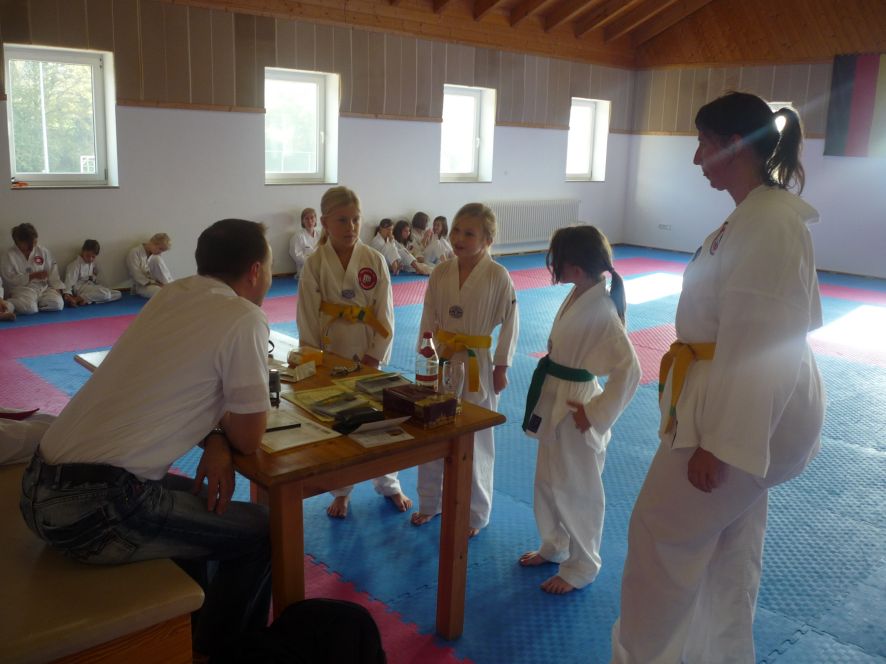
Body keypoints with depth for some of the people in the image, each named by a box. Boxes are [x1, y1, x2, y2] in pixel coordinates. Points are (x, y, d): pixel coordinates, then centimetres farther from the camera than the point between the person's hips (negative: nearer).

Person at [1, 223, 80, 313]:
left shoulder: (43, 251, 5)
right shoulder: (9, 256, -3)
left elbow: (53, 275, 4)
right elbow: (9, 279, -9)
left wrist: (64, 292, -6)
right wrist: (32, 276, -16)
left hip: (43, 288, 4)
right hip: (22, 290, -4)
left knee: (57, 304, -26)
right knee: (30, 308, -35)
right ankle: (9, 304, -7)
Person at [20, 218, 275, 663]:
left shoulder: (170, 295, 9)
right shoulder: (245, 318, -13)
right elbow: (248, 438, -6)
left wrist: (214, 440, 2)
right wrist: (222, 433, 14)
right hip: (94, 508, -8)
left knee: (200, 499, 28)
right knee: (258, 530, 8)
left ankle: (191, 626, 42)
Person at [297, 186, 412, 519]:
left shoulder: (375, 261, -6)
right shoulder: (314, 264, -7)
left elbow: (385, 316, -5)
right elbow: (308, 320, -4)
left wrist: (374, 357, -10)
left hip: (369, 356, 0)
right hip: (331, 356, 0)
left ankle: (389, 485, 34)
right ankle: (341, 492, 31)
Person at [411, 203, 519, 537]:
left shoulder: (498, 276, -13)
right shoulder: (440, 273, -2)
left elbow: (510, 324, -6)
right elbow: (429, 318, 6)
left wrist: (501, 367, -5)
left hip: (477, 366, -4)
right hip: (440, 362, 4)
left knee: (475, 443, 7)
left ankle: (475, 513, 28)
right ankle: (430, 502, 36)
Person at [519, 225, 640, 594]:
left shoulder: (601, 312, -26)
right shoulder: (577, 295, 1)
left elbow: (629, 370, -30)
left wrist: (596, 415, -22)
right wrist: (548, 398, 14)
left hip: (575, 410, -9)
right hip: (555, 402, 9)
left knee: (577, 491, 9)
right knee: (549, 483, 23)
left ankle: (581, 567, 29)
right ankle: (555, 546, 45)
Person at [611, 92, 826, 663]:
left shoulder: (769, 223, -22)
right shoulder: (759, 213, 10)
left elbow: (756, 340, -25)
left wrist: (719, 441, -22)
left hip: (747, 411, -10)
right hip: (750, 405, 10)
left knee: (662, 532, 4)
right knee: (728, 545, 21)